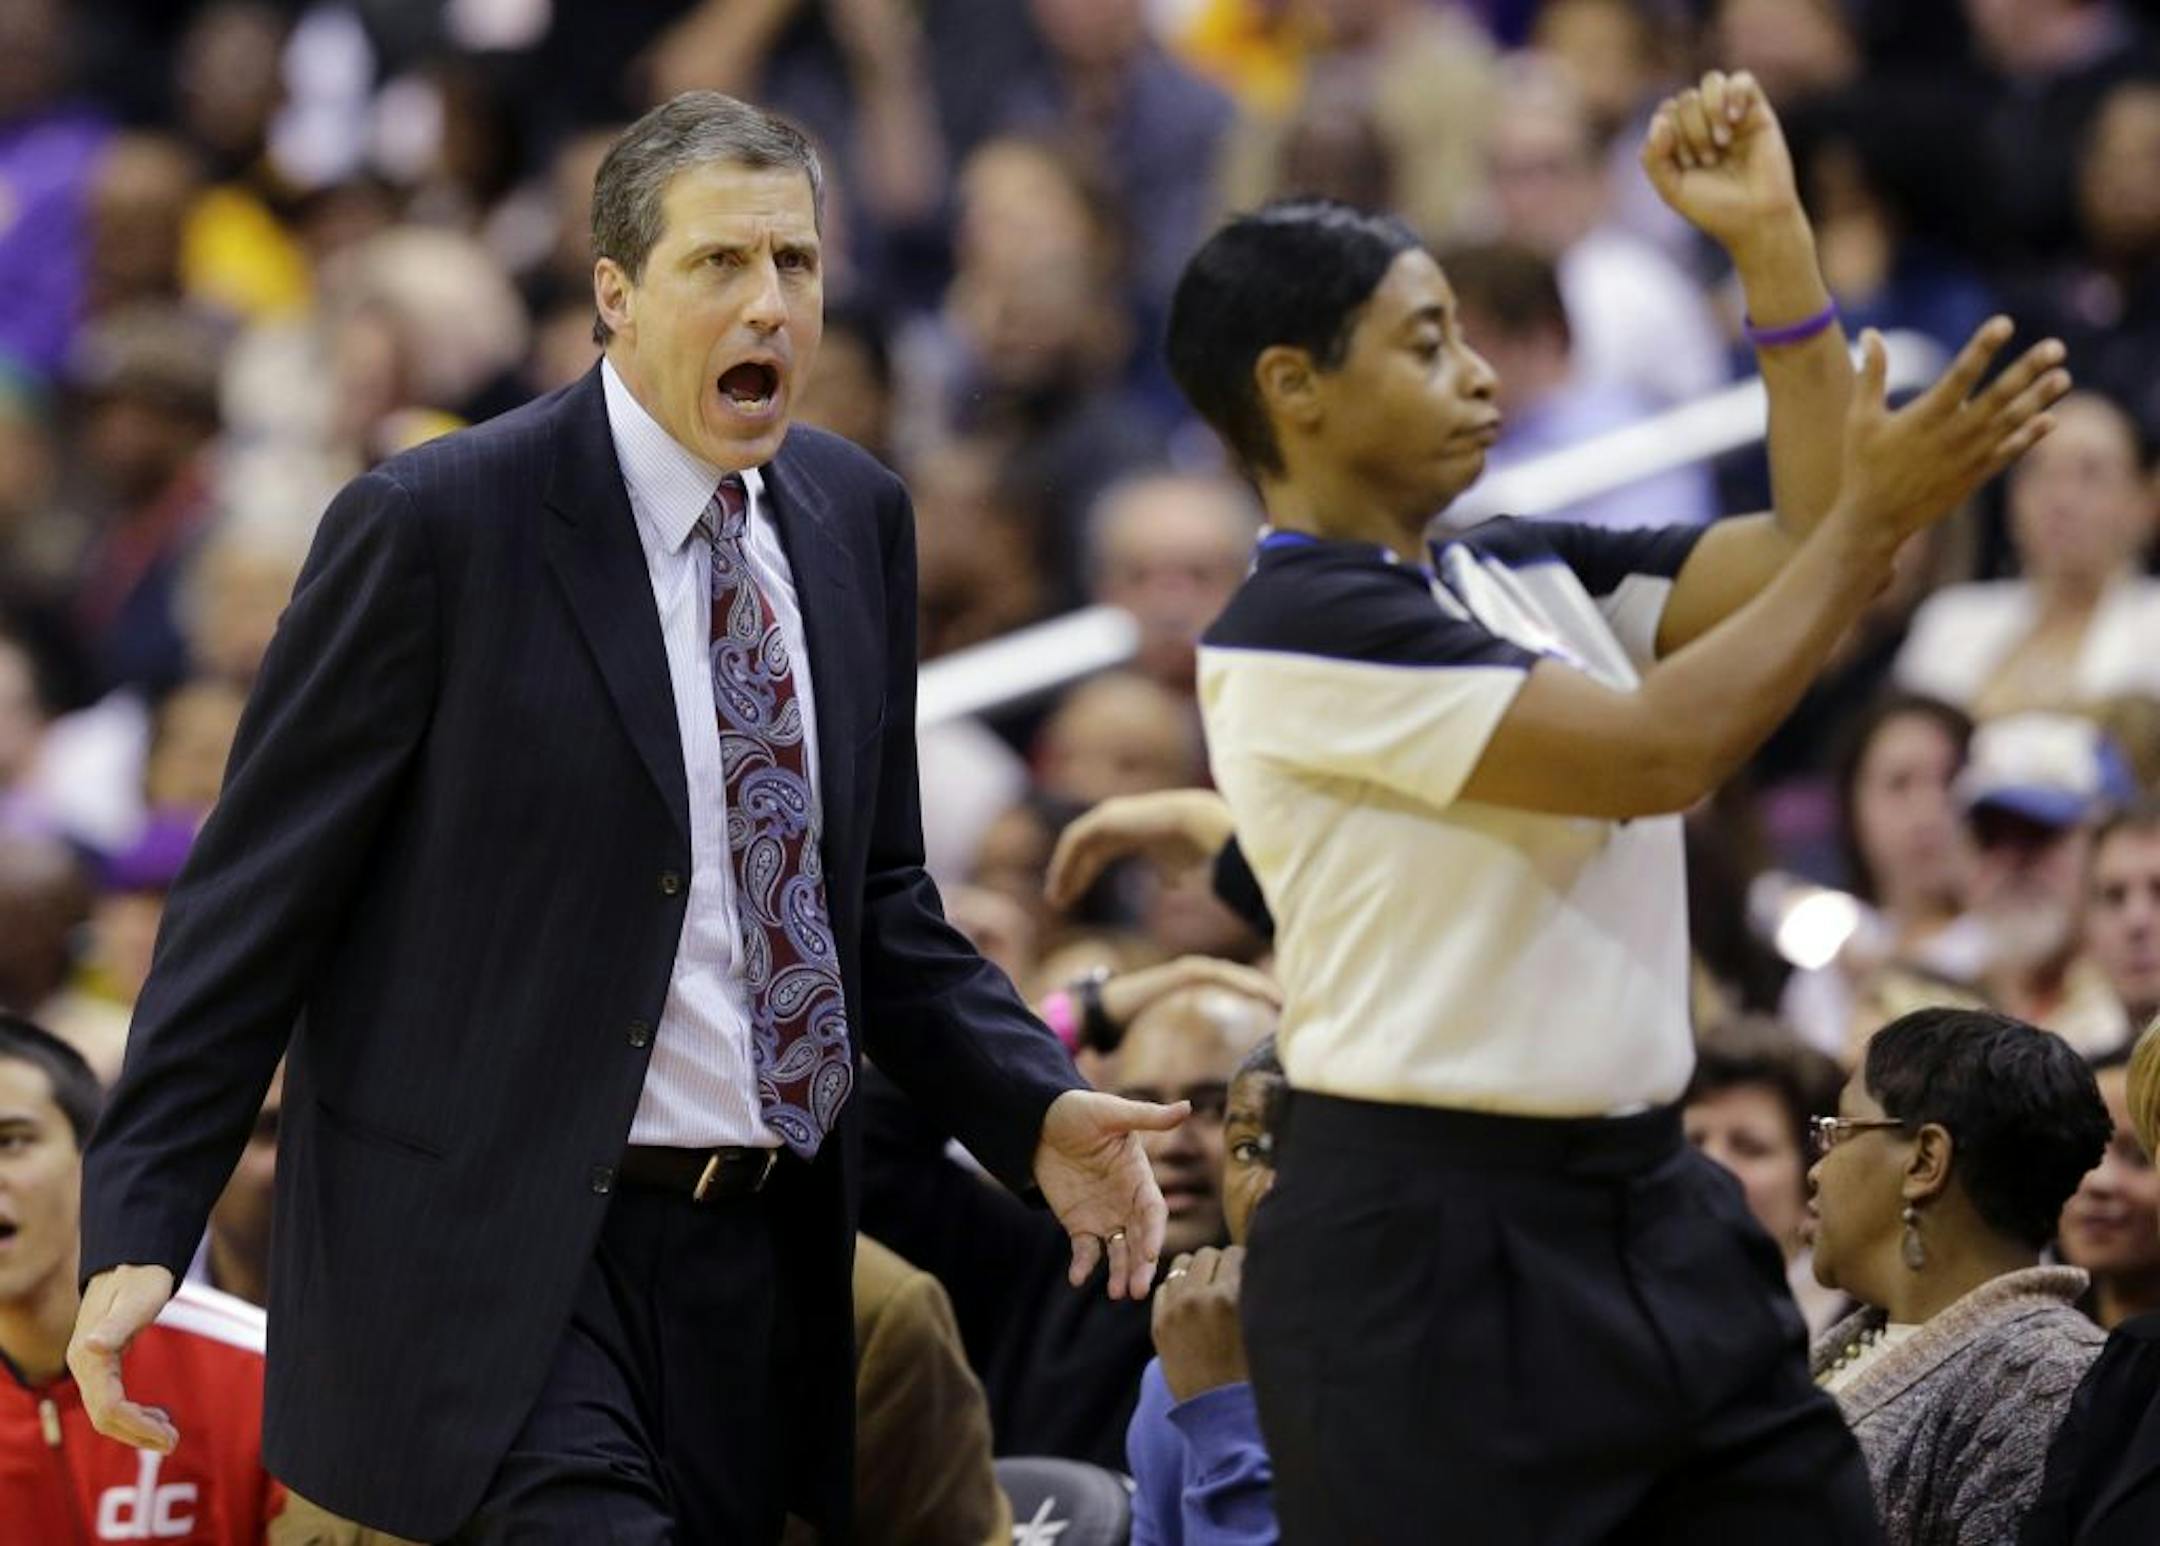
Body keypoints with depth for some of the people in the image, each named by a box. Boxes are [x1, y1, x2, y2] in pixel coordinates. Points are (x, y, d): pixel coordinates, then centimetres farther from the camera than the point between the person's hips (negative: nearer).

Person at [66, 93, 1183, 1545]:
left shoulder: (853, 516, 10)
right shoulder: (434, 526, -9)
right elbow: (254, 903, -7)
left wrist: (1036, 1110, 3)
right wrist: (139, 1231, -13)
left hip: (758, 1262, 6)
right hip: (497, 1262, -6)